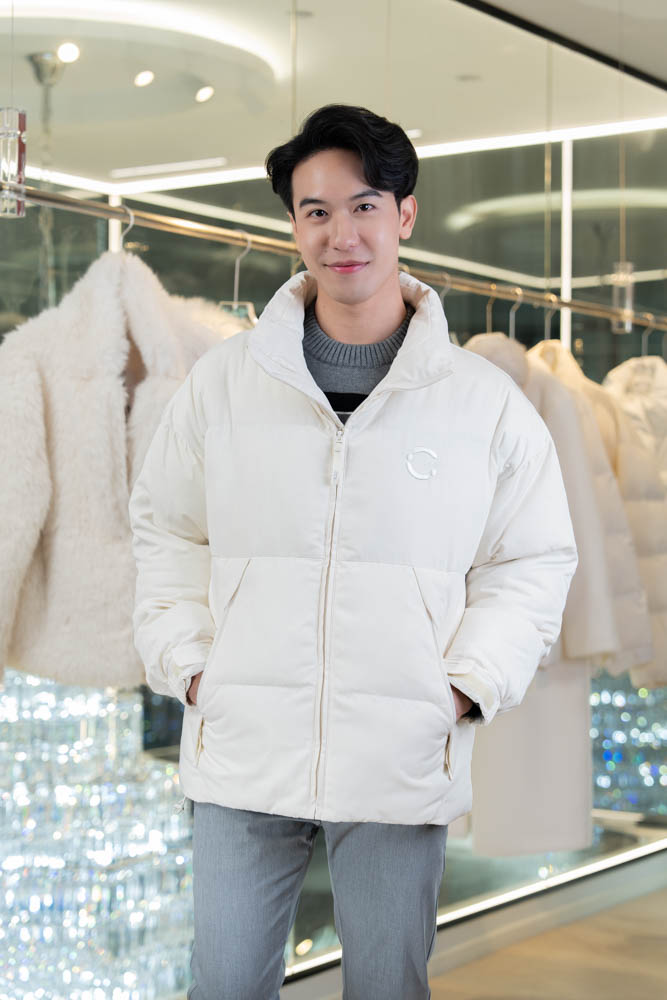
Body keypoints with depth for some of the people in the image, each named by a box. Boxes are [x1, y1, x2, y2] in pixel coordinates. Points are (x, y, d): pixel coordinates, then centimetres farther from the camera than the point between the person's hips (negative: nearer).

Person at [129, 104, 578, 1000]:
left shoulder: (486, 402, 1)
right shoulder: (225, 379, 4)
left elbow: (534, 564, 7)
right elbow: (166, 528, 12)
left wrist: (468, 685, -4)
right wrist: (186, 661, 1)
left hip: (405, 766, 0)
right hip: (242, 755, 1)